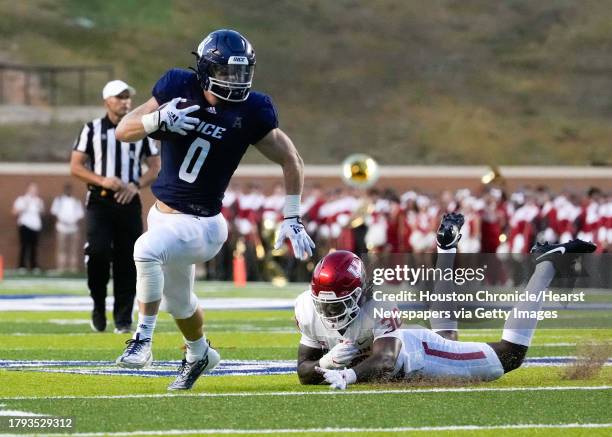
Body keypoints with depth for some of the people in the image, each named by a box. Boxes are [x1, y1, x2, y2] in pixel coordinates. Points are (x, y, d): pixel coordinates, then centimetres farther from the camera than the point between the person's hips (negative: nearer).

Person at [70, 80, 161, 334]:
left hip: (128, 201, 2)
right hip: (99, 201, -2)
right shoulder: (92, 130, 3)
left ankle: (123, 320, 7)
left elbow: (155, 167, 11)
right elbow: (76, 166, 1)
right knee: (98, 251, -19)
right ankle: (99, 306, 3)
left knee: (127, 260, 0)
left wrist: (136, 185, -8)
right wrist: (102, 180, -15)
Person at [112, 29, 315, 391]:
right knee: (179, 303, 24)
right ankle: (199, 355, 54)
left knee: (146, 250, -34)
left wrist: (292, 219, -5)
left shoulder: (249, 112, -14)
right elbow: (123, 131, -4)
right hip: (163, 214, 5)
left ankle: (143, 342, -19)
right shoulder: (179, 88, -7)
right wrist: (158, 119, -24)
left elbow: (291, 160, -2)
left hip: (201, 224, -5)